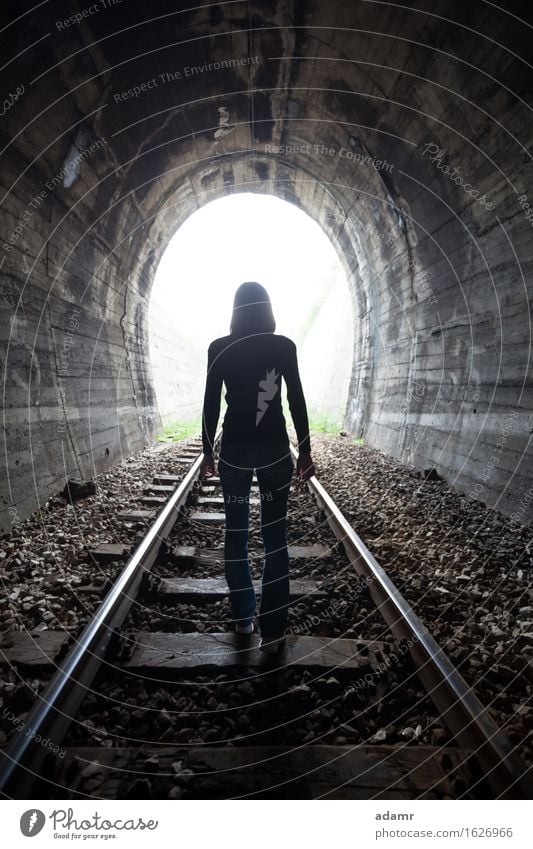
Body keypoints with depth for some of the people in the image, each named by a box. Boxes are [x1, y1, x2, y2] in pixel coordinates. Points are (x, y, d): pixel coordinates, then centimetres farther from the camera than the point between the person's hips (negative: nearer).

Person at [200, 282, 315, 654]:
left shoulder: (219, 348, -1)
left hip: (234, 449, 1)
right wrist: (305, 449, 4)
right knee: (275, 538, 5)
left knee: (236, 534, 13)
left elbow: (211, 404, 0)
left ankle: (243, 618, 25)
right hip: (274, 449, 0)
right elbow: (297, 400, -3)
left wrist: (207, 452, 9)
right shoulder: (284, 346, -3)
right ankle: (273, 629, 8)